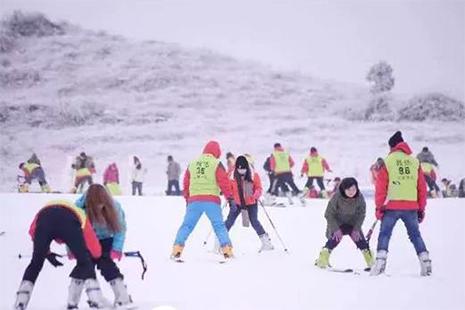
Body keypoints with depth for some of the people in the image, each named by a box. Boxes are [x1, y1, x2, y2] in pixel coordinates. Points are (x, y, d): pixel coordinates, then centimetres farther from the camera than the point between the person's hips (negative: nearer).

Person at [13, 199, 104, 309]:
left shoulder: (44, 211, 45)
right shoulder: (80, 216, 39)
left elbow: (33, 232, 26)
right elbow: (96, 251, 31)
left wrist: (46, 253, 35)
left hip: (45, 217, 1)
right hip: (68, 220, -1)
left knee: (36, 263, 20)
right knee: (84, 262, 14)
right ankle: (97, 301, 2)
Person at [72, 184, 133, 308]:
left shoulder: (114, 206, -25)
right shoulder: (80, 206, -29)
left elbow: (120, 228, -15)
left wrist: (117, 249, -21)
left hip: (105, 241, 0)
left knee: (107, 266, -14)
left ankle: (123, 299, -7)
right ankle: (72, 302, 4)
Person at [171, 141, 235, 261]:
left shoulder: (192, 164, 16)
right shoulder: (216, 164, 2)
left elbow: (186, 184, 21)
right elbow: (224, 182, -3)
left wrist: (187, 199, 31)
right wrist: (230, 198, 0)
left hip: (194, 200, 3)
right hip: (211, 200, -3)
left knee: (187, 225, 7)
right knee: (219, 226, 2)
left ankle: (176, 251, -1)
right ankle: (227, 252, -4)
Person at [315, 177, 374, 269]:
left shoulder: (360, 197, -19)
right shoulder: (337, 197, -27)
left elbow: (361, 214, -7)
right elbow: (329, 214, -18)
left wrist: (356, 229, -15)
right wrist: (336, 229, -23)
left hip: (353, 224, 3)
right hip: (337, 223, -3)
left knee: (360, 240, -9)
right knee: (335, 239, -24)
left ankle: (371, 262, 8)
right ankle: (322, 260, -10)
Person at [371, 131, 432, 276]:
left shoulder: (388, 161, 1)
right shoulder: (415, 161, 10)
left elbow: (381, 187, -1)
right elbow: (422, 187, 11)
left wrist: (379, 207, 4)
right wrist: (421, 208, 18)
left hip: (392, 206, -3)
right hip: (411, 207, 3)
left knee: (384, 234, 5)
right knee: (415, 234, 13)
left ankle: (380, 263, -6)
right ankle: (426, 263, 7)